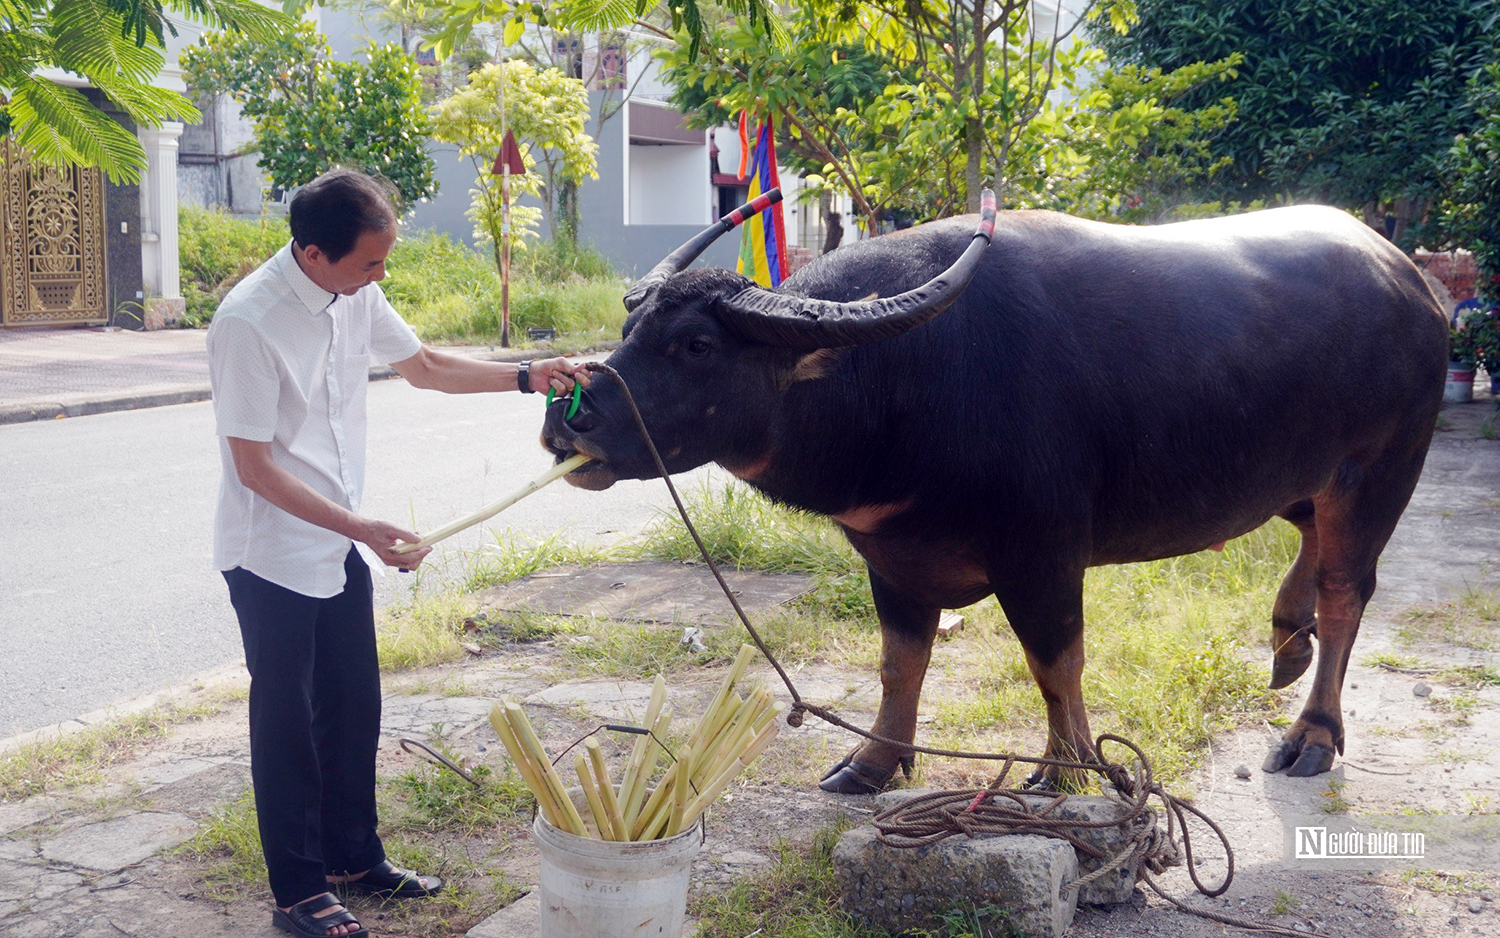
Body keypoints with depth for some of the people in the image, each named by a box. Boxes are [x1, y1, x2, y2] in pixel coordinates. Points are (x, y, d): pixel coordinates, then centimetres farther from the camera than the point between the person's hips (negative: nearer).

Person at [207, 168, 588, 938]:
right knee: (287, 723, 5)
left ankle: (354, 857, 34)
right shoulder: (250, 322, -25)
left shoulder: (355, 296, -3)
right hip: (272, 553, -7)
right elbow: (254, 466, -22)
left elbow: (424, 365, 14)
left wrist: (526, 377, 3)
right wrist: (361, 528, -26)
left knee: (353, 708, 16)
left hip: (339, 546, 7)